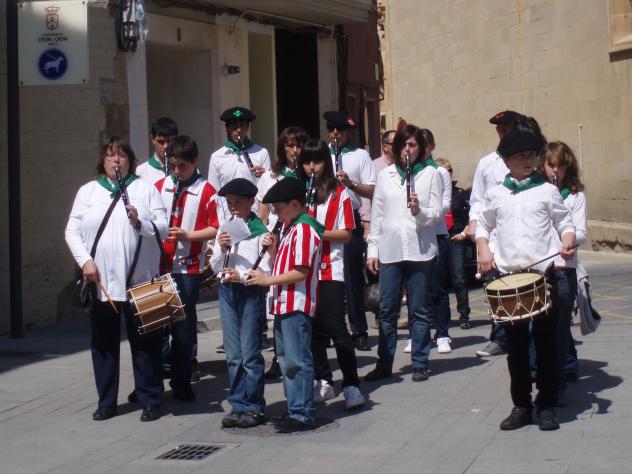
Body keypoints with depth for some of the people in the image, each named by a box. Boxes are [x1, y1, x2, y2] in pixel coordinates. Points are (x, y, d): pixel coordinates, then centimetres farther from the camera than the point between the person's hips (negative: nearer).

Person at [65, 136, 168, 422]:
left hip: (139, 280, -2)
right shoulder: (88, 191, 12)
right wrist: (85, 260, -7)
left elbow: (163, 227, 0)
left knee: (144, 341, 1)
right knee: (104, 342, 7)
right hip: (100, 281, 2)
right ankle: (106, 401, 16)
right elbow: (72, 230, 6)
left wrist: (140, 223, -19)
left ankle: (150, 401, 10)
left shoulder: (145, 189, 8)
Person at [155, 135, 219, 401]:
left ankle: (181, 381, 13)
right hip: (159, 265, 3)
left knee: (183, 324, 2)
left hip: (188, 267, -3)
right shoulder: (160, 186, 8)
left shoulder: (206, 191, -4)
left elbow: (215, 229, -5)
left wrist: (188, 235, -16)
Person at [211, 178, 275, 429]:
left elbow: (266, 270, -9)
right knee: (233, 353, 9)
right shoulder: (224, 230, 10)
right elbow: (215, 267, 12)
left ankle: (254, 407, 5)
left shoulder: (260, 230, -6)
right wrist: (221, 250, -6)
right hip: (227, 291, 6)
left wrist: (241, 275, -20)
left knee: (250, 352, -4)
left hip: (251, 291, -5)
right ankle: (238, 405, 16)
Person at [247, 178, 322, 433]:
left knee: (297, 361, -7)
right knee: (288, 361, 15)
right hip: (285, 305, 11)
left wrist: (268, 280, -15)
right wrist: (274, 250, 9)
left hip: (297, 306, -11)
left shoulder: (304, 229, -15)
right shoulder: (294, 229, 18)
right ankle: (295, 409, 23)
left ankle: (303, 415, -3)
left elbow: (301, 272, -21)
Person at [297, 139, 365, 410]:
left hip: (330, 269, -4)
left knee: (335, 327, -10)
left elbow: (346, 234, -4)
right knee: (313, 328, 8)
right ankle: (324, 382, 16)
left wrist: (320, 232, -18)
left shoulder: (339, 194, -1)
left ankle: (351, 385, -8)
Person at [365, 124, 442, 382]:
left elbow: (436, 214, 0)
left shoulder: (431, 174, 3)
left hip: (420, 251, -2)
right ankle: (384, 364, 12)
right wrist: (372, 250, 8)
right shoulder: (385, 175, 10)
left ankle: (420, 364, 12)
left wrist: (420, 210, -21)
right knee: (386, 310, 4)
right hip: (389, 251, 2)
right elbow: (376, 215, 12)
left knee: (419, 310, 4)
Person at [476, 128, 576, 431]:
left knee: (545, 341, 1)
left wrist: (567, 244, -12)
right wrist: (483, 249, 5)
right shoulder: (495, 194, 11)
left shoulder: (547, 190, 6)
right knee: (516, 343, 5)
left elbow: (565, 224, 9)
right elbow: (483, 225, 23)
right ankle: (521, 405, 15)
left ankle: (547, 405, 12)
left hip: (544, 273, -2)